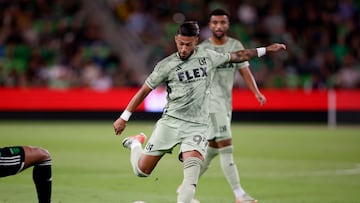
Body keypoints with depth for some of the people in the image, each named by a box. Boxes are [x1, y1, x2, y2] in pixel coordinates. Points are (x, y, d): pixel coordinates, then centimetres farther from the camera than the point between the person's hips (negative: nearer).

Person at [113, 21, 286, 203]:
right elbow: (144, 91, 3)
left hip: (197, 126, 1)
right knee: (142, 170, 2)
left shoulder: (207, 57, 5)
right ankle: (136, 144, 33)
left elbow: (237, 56, 19)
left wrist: (265, 50, 21)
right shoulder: (166, 65, -3)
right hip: (170, 122, -1)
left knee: (192, 173, -22)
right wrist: (124, 118, 5)